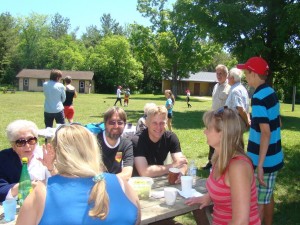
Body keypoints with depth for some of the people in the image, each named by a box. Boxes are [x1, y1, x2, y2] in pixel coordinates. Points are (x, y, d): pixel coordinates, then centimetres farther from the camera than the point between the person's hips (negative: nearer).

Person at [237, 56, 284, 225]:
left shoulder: (258, 98, -21)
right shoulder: (272, 93, 6)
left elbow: (266, 133, -25)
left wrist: (260, 165, -24)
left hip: (264, 160, -9)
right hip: (274, 157, 9)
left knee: (257, 202, 4)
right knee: (267, 197, 21)